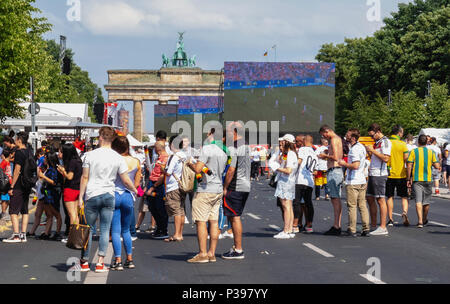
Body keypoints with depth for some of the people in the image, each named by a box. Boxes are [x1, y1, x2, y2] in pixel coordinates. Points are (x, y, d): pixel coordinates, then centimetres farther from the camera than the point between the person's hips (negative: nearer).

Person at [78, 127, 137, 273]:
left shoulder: (90, 155, -4)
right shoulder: (118, 158, -1)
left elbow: (84, 177, -2)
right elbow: (126, 181, 1)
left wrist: (81, 197, 3)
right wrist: (135, 190, 19)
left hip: (92, 196, -1)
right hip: (109, 196, 1)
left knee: (88, 229, 8)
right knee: (105, 230, 5)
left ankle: (84, 262, 14)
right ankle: (100, 262, 3)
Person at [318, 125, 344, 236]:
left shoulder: (333, 139, -11)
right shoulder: (339, 139, 19)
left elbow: (336, 157, -19)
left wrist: (325, 156, -4)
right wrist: (327, 157, 18)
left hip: (334, 171, -10)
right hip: (338, 170, 10)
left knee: (335, 199, -11)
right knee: (336, 200, 11)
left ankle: (336, 227, -13)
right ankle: (337, 226, 13)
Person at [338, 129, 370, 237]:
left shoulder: (354, 149, -17)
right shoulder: (362, 147, 13)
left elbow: (356, 165, -25)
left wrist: (344, 164, -11)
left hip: (353, 182, -9)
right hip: (362, 181, 9)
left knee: (352, 206, -2)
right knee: (362, 206, 8)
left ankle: (352, 230, 0)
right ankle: (366, 229, 6)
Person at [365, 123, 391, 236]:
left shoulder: (385, 142, -11)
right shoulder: (377, 142, 19)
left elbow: (386, 158, -22)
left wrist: (373, 150, -17)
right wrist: (369, 152, 11)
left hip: (379, 175, -10)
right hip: (372, 174, 10)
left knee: (380, 200, -8)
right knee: (370, 199, 13)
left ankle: (383, 228, -7)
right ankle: (373, 225, 20)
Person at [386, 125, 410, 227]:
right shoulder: (402, 144, -7)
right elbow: (406, 160, -7)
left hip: (389, 174, 2)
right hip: (401, 174, -2)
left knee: (390, 197, 9)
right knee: (404, 196, 9)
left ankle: (390, 219, 8)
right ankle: (405, 212, -16)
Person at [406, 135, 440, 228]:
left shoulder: (413, 152, -3)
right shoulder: (431, 152, 1)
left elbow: (409, 166, -8)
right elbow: (437, 166, -2)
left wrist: (408, 179, -2)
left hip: (416, 179, -2)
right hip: (428, 179, 2)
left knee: (418, 201, -6)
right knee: (426, 201, 16)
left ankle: (420, 221, -19)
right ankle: (424, 220, 33)